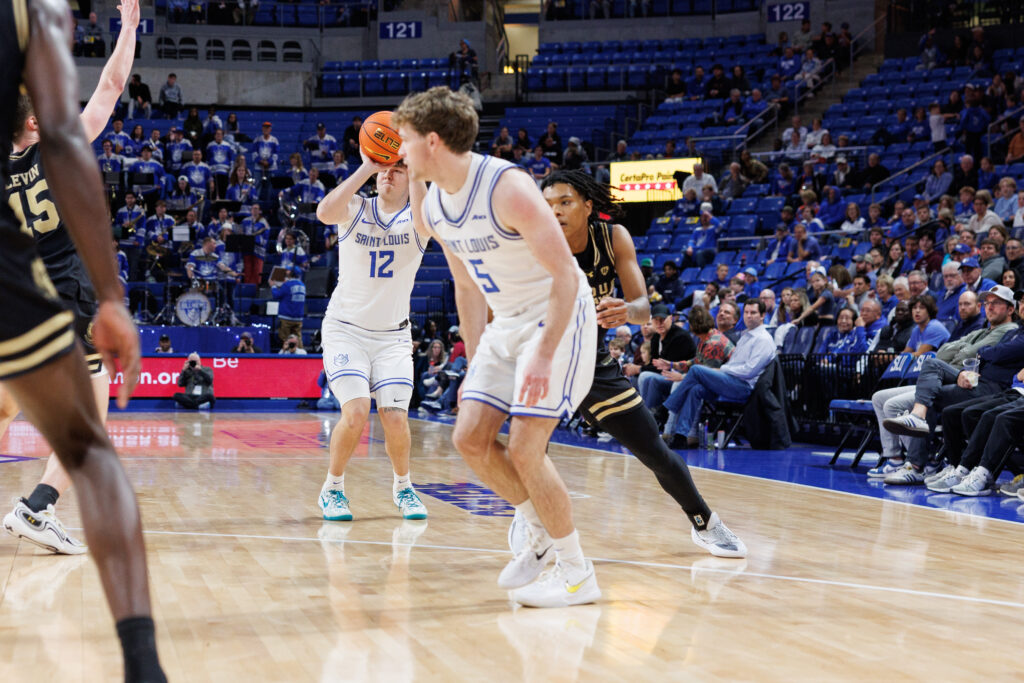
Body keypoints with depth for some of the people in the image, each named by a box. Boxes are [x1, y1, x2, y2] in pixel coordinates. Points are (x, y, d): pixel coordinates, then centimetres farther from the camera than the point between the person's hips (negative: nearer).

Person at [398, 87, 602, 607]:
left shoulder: (507, 189, -25)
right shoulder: (430, 208, 2)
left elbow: (565, 276, -24)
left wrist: (545, 355, -29)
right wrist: (474, 364, 13)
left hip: (560, 317, -8)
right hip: (506, 323, 8)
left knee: (524, 449, -13)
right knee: (470, 439, 0)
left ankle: (577, 574, 2)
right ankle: (541, 533, 21)